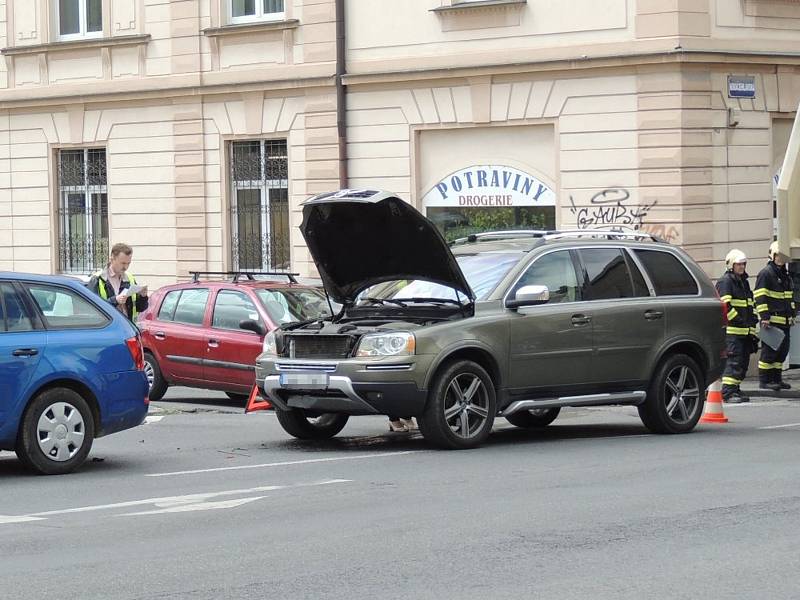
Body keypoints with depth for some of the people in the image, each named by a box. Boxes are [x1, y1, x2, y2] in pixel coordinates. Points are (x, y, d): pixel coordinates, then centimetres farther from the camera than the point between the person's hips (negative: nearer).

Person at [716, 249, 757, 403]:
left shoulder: (744, 282, 22)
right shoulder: (725, 281, -7)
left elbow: (750, 305, 29)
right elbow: (725, 305, -17)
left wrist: (752, 324, 21)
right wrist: (738, 320, -18)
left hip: (745, 331, 9)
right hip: (731, 330, -9)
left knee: (743, 361, 9)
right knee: (733, 360, -15)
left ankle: (735, 389, 17)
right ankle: (727, 392, -17)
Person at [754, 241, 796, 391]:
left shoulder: (785, 275, 19)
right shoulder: (766, 273, -9)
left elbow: (790, 297, 28)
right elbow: (760, 297, -14)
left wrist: (791, 315, 22)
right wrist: (764, 317, -19)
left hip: (784, 320, 9)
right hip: (771, 320, -9)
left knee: (783, 349, 10)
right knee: (770, 349, -8)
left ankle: (776, 378, 19)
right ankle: (764, 380, -3)